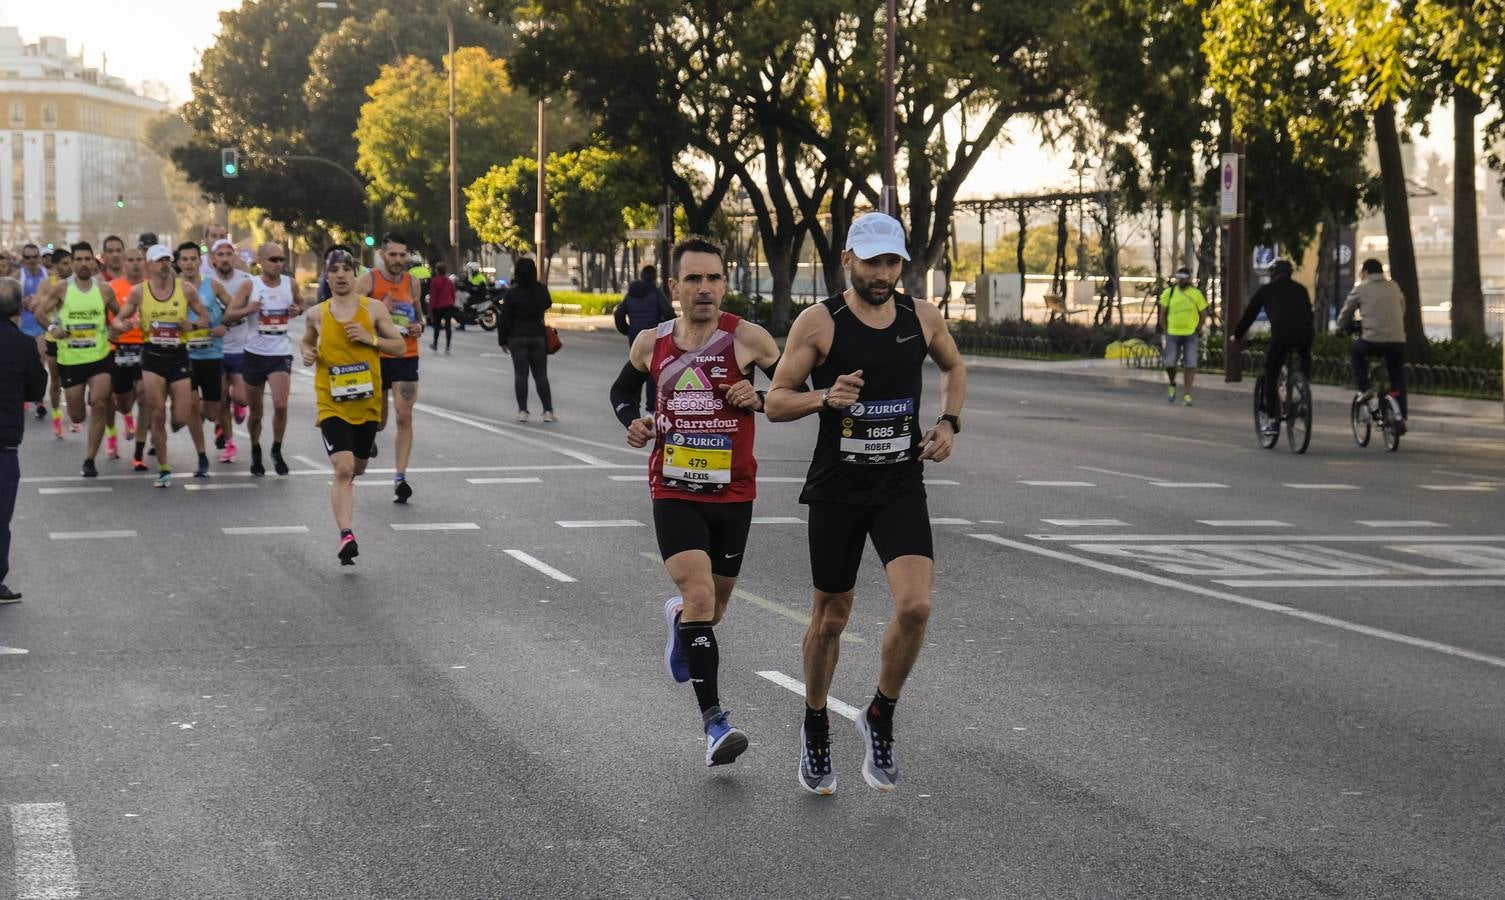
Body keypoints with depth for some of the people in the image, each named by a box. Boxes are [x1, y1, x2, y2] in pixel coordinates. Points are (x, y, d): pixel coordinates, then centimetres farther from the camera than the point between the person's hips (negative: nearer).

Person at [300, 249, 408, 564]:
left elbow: (399, 346, 3)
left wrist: (370, 339, -14)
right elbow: (307, 341, 21)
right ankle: (346, 535, -21)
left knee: (357, 467, 18)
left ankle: (346, 482, 56)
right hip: (332, 404, -2)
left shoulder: (373, 308, -1)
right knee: (342, 468, -18)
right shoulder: (317, 314, 2)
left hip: (367, 402, 2)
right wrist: (307, 353, -3)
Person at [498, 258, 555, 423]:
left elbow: (505, 318, -8)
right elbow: (548, 304, 18)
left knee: (520, 374, 3)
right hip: (538, 336, 2)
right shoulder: (541, 290, -4)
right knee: (541, 375, 8)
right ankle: (548, 411, 3)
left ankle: (522, 411, -2)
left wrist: (503, 340, 0)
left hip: (517, 337, -2)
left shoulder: (512, 292, -10)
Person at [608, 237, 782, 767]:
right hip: (674, 493, -1)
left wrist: (759, 399, -17)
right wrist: (633, 422, -1)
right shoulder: (651, 343, 1)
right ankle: (713, 721, -17)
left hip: (733, 494, 1)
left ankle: (680, 620, 54)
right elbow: (622, 390, 20)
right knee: (699, 594, -18)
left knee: (713, 605, 15)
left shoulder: (747, 339, -8)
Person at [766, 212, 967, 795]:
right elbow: (776, 402, -5)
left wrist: (948, 423, 6)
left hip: (901, 486, 2)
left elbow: (954, 367, 22)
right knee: (831, 617, 10)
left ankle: (880, 719, 6)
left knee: (915, 606, -17)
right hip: (837, 489, -2)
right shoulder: (819, 323, -9)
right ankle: (815, 730, 33)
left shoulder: (922, 318, 1)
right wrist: (826, 397, -24)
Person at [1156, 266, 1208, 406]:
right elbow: (1162, 314, 7)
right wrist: (1166, 331, 2)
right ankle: (1172, 385, 25)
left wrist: (1197, 330, 2)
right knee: (1169, 364, -4)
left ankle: (1187, 395, -1)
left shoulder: (1196, 294, 0)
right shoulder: (1169, 292, 1)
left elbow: (1203, 315, 7)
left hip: (1190, 335, -1)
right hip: (1173, 334, 1)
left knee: (1190, 365, -6)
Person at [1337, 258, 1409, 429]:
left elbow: (1346, 311, 15)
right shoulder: (1394, 287, 16)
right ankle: (1401, 418, 9)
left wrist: (1341, 329, 33)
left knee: (1355, 350, 29)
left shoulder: (1361, 288, 7)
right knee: (1398, 380, 17)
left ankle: (1364, 389, 18)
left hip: (1373, 341, -3)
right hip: (1398, 342, 3)